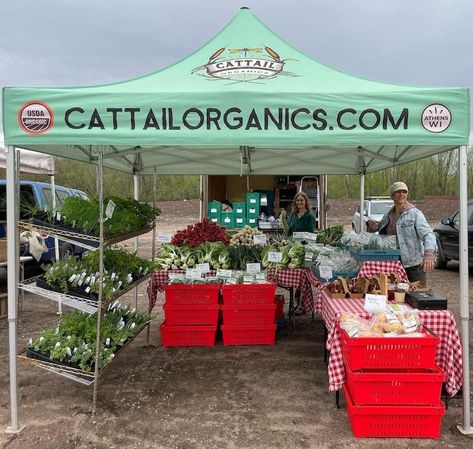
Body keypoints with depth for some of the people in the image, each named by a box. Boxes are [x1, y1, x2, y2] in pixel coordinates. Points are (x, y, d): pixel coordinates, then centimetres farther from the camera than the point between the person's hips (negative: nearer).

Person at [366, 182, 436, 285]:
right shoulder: (388, 215, 10)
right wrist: (370, 223, 3)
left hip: (414, 264, -5)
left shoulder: (415, 213, -6)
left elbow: (427, 234, -17)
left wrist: (429, 254, -35)